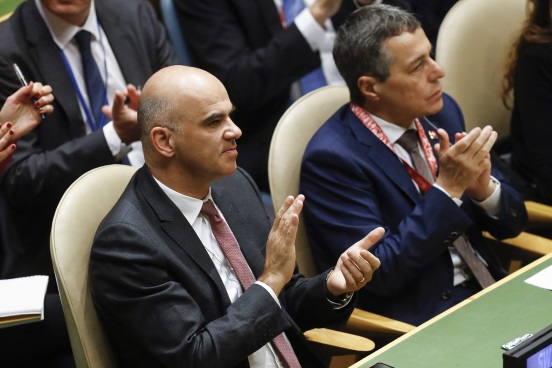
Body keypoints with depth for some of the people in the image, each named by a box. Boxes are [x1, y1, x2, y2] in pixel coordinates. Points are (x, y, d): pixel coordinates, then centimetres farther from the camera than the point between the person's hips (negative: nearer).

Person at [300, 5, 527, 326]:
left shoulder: (441, 112, 4)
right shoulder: (333, 157, -14)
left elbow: (511, 223, 10)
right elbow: (380, 273, -16)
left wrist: (484, 187, -12)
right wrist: (448, 188, -20)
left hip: (491, 291, 7)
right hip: (419, 320, -7)